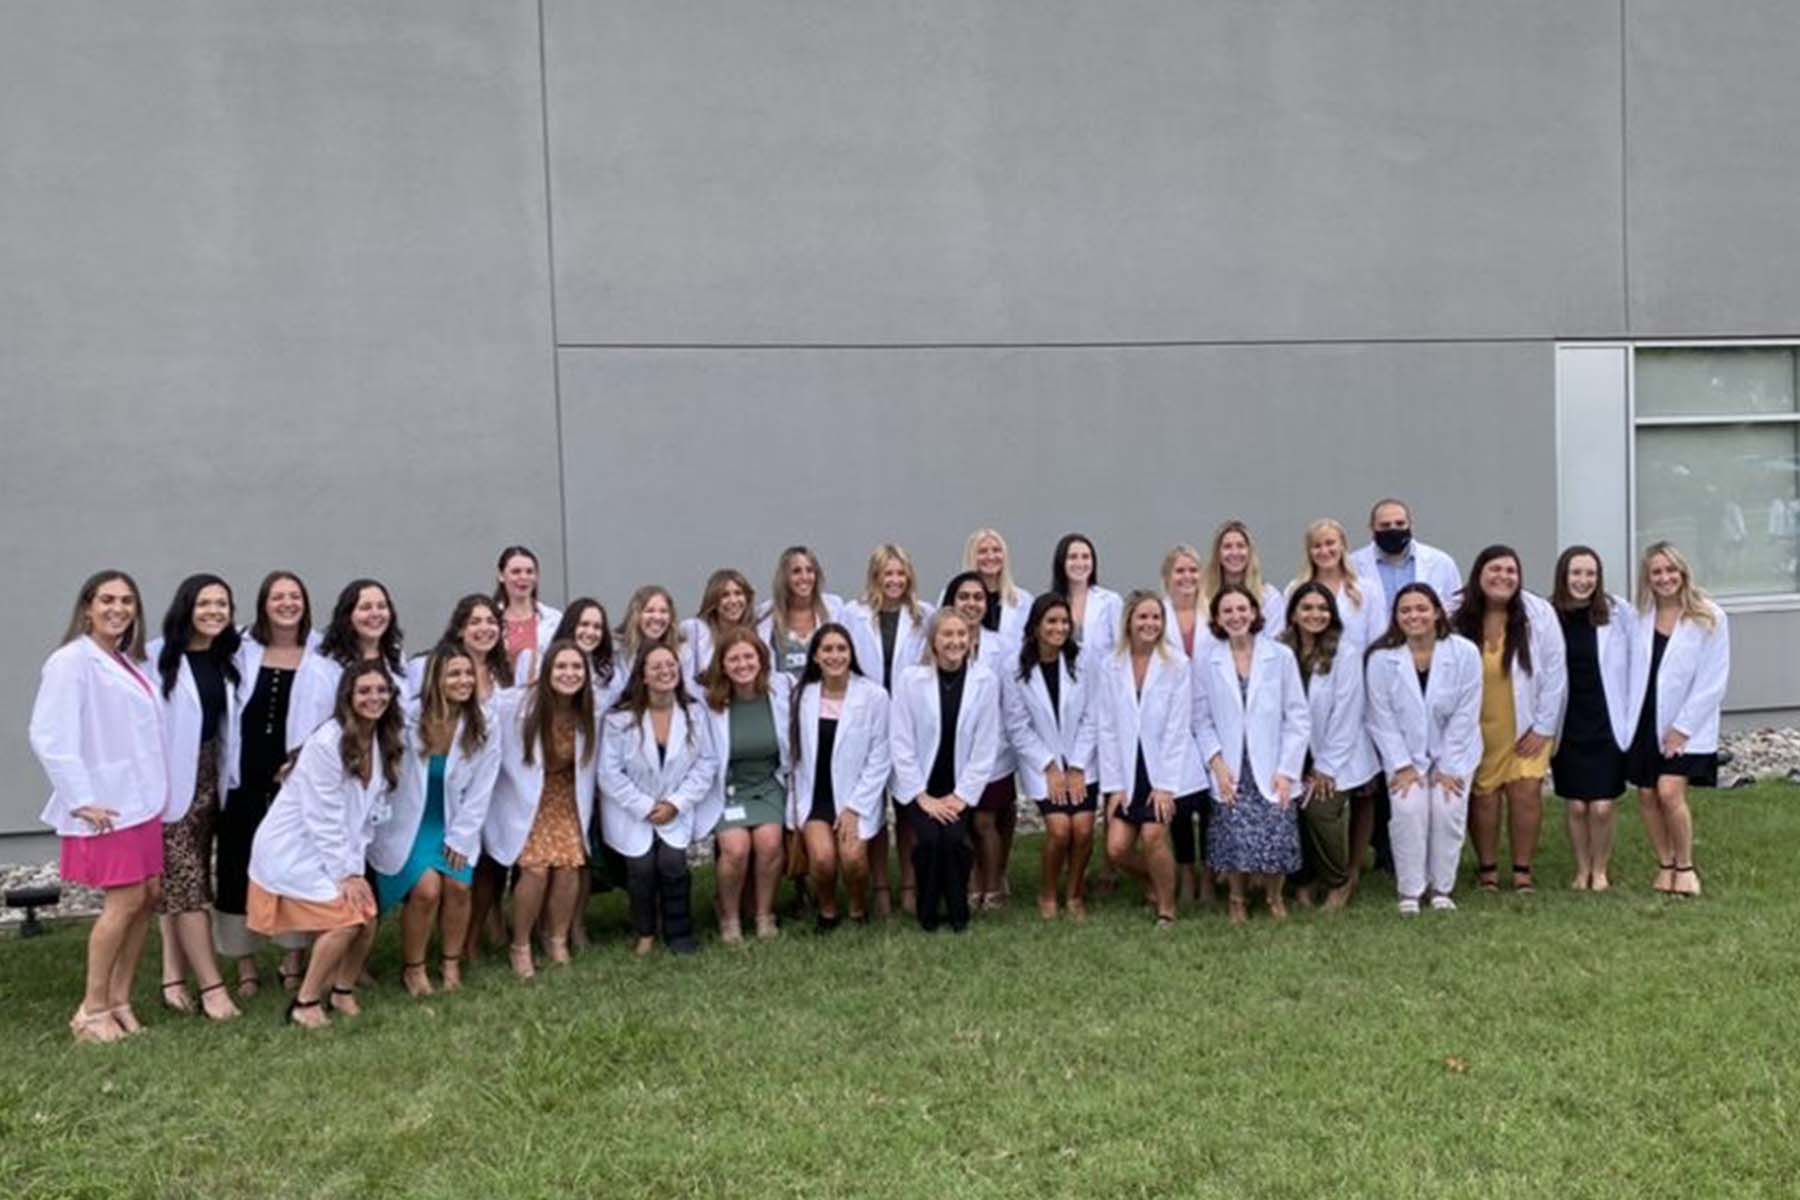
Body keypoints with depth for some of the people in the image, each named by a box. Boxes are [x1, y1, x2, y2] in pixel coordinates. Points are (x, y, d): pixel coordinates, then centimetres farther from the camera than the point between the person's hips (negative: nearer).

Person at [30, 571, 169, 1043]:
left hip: (142, 802, 8)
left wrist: (158, 792, 11)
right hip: (107, 806, -8)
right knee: (125, 900, -7)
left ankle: (119, 1000, 17)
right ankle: (92, 1010, 5)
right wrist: (81, 799, -18)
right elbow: (49, 737, -17)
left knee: (149, 895, 7)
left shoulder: (130, 663, 14)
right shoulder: (71, 661, -10)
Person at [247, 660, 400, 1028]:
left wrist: (355, 868, -3)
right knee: (344, 921, -14)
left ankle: (343, 991, 19)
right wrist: (345, 874, -16)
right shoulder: (327, 742, -22)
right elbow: (323, 818, -20)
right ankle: (305, 1003, 3)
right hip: (293, 849, -7)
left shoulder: (384, 744, 1)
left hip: (336, 849, 7)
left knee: (367, 916, -3)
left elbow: (371, 812, 4)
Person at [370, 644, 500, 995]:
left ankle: (451, 962, 10)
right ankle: (412, 967, 6)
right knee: (427, 887, -18)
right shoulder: (408, 717, -15)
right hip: (407, 824, -3)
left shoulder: (484, 728, -5)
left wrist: (460, 838, -5)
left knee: (458, 885, -15)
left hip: (454, 825, 3)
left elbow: (480, 791, -1)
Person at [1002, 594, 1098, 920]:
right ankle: (1048, 892, 10)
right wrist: (1051, 767, -8)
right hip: (1042, 765, -1)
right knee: (1059, 828, -16)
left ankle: (1075, 893, 12)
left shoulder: (1083, 660, -5)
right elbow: (1018, 727, -5)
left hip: (1082, 764, 1)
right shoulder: (1016, 669, -7)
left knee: (1083, 829, -13)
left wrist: (1077, 768, -7)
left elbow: (1091, 718, -3)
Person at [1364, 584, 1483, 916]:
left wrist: (1449, 768, -11)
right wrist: (1402, 765, -12)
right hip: (1406, 753, 0)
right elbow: (1382, 718, -7)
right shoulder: (1381, 658, -10)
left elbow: (1465, 715, -9)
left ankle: (1442, 888, 3)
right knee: (1408, 808, -18)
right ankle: (1410, 890, -3)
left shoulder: (1465, 652, -11)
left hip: (1454, 753, 0)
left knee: (1448, 809, -16)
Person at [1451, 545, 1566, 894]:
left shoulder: (1539, 613, -10)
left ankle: (1523, 871, 8)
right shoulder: (1457, 616, -11)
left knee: (1526, 792, -6)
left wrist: (1543, 726, -6)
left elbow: (1555, 674, -6)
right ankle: (1487, 869, 17)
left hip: (1525, 727, 0)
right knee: (1483, 796, 2)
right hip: (1477, 728, 0)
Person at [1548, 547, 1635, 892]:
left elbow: (1635, 663, 0)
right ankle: (1582, 868, 26)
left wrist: (1631, 717, 0)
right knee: (1575, 805, 5)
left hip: (1606, 724, 0)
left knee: (1602, 806, -1)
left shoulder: (1618, 612, -6)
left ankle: (1601, 869, 20)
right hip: (1567, 726, 0)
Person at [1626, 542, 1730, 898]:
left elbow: (1713, 682, -8)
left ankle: (1685, 867, 5)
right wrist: (1628, 718, -3)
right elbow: (1631, 670, 7)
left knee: (1670, 791, -15)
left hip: (1687, 726, -4)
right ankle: (1665, 865, 23)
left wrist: (1683, 727, -12)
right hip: (1645, 721, 4)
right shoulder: (1641, 618, 6)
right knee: (1647, 795, 5)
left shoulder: (1709, 618, -6)